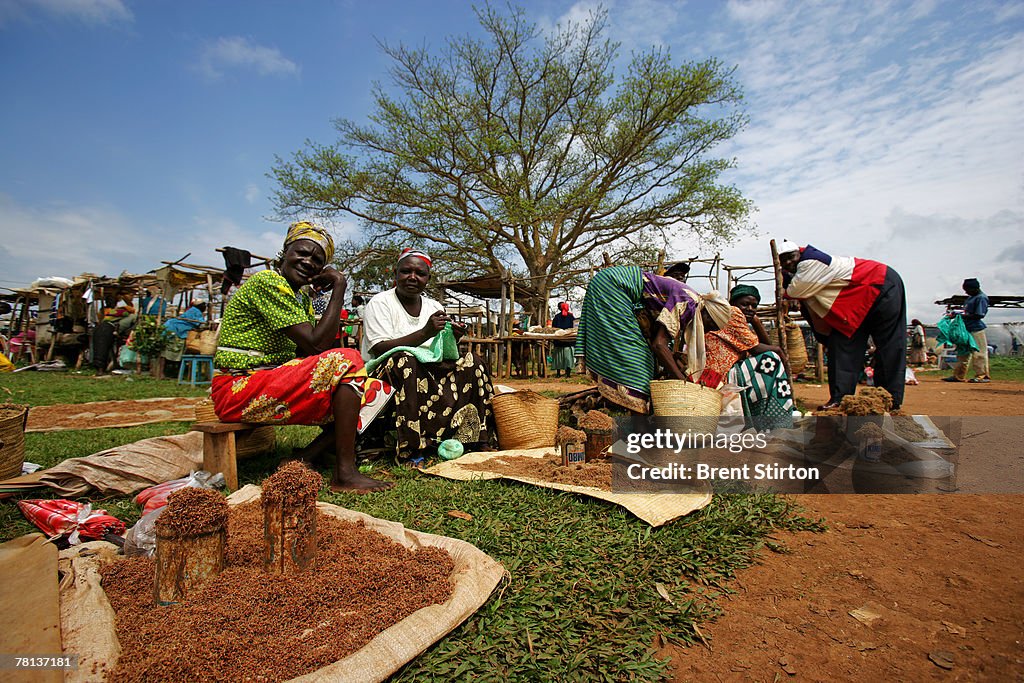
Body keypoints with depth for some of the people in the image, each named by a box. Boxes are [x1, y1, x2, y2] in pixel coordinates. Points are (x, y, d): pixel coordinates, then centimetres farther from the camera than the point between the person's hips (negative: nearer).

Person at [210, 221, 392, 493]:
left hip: (268, 384, 9)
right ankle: (344, 474, -24)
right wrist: (339, 289, -15)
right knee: (347, 361, -24)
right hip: (239, 390, -9)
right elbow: (316, 344, -22)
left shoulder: (301, 296, 15)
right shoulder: (267, 282, -13)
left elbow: (308, 354, 6)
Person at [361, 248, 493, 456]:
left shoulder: (434, 307, 10)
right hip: (385, 375, -5)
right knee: (405, 361, -36)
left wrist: (451, 339, -16)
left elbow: (445, 356, 8)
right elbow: (381, 350, -19)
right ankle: (413, 445, -33)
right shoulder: (380, 303, -5)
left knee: (471, 363, -13)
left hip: (428, 375, 5)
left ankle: (468, 437, -16)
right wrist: (425, 332, -28)